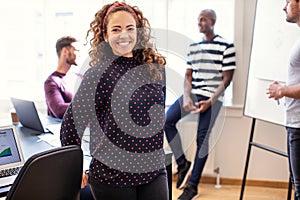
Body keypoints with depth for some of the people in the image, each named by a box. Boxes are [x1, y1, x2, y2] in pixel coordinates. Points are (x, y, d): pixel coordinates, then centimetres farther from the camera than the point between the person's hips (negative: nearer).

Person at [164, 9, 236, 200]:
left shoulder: (226, 46, -5)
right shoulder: (193, 47, 12)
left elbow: (227, 79, -7)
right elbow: (188, 75, 12)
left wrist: (210, 101, -16)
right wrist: (186, 97, -6)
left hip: (212, 97, -5)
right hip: (193, 93, 6)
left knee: (202, 139, -5)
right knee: (167, 120, -11)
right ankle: (183, 163, 6)